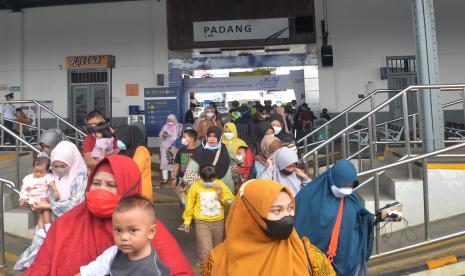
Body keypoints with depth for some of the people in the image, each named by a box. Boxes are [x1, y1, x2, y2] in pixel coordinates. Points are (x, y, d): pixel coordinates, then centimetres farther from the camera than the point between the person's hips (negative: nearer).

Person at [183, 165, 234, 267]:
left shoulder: (220, 185, -4)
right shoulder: (195, 186, -9)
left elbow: (231, 200, 0)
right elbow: (189, 204, 0)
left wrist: (221, 195, -16)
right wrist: (187, 220, 3)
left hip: (218, 221, 3)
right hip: (202, 222, -3)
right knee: (205, 250, -14)